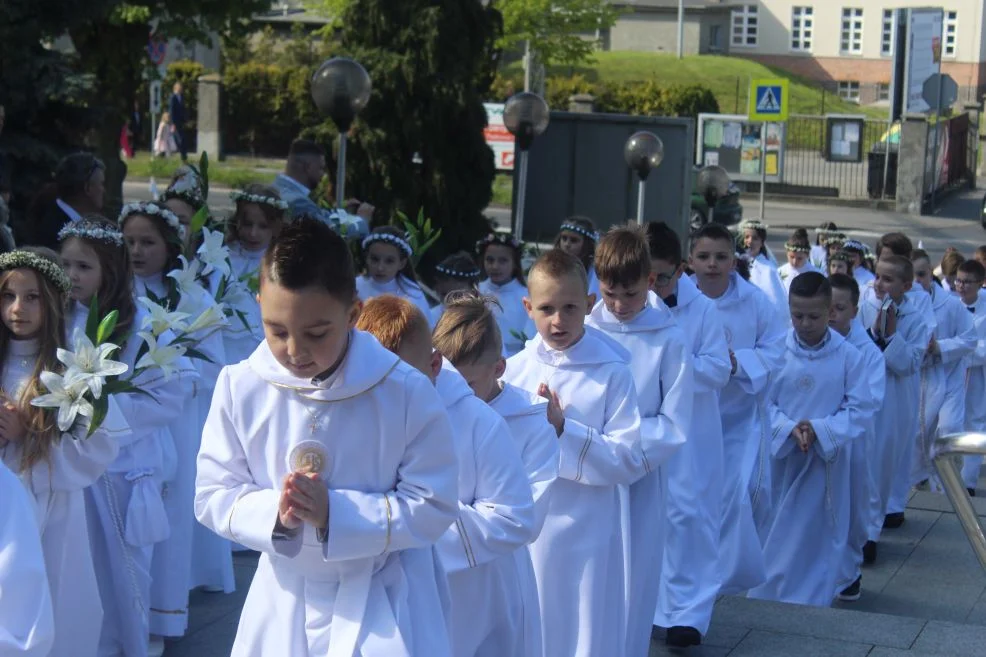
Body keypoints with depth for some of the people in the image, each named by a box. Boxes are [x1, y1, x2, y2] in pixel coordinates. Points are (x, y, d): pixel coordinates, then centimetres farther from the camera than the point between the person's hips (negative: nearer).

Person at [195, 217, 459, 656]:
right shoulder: (240, 387, -9)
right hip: (283, 601, 3)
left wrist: (333, 511, -25)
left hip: (384, 604, -2)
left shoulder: (407, 392, -17)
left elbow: (434, 505, -14)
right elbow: (212, 495, -3)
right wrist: (274, 511, -24)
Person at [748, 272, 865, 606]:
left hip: (827, 458, 0)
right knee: (774, 536, 8)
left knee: (817, 537, 6)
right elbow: (765, 401, -2)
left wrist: (819, 429, -17)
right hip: (780, 456, 1)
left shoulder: (848, 355, -6)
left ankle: (809, 604, 18)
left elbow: (856, 409, -3)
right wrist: (790, 428, -19)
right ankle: (765, 600, 23)